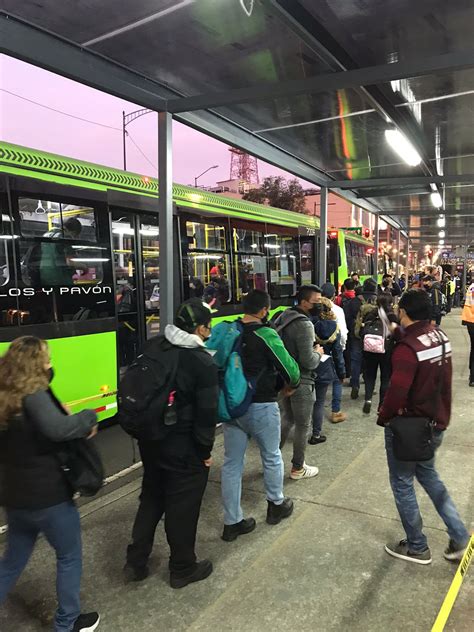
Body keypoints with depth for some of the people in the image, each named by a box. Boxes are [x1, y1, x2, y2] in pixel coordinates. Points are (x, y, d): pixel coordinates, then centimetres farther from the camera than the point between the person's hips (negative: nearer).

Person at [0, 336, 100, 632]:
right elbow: (57, 428, -41)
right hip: (49, 497, -7)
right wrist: (89, 418, -25)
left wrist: (78, 425, 4)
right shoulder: (33, 395, -23)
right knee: (70, 557, 16)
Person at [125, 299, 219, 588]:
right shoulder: (204, 363, -21)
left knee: (151, 499, 23)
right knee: (182, 507, 12)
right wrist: (206, 450, -4)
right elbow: (207, 413, -18)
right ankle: (183, 569, 31)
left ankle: (136, 562, 34)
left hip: (150, 440, 6)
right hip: (184, 449, -6)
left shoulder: (152, 346, -2)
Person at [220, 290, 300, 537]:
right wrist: (290, 385, 4)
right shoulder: (266, 335, -18)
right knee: (272, 457, 19)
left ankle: (232, 522, 22)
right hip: (260, 407, -5)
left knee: (231, 463, 13)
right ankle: (276, 505, 39)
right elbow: (290, 368, -17)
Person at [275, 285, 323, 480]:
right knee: (303, 425, 8)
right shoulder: (304, 324, -24)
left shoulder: (284, 316, 4)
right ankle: (298, 468, 21)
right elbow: (308, 361, -26)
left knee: (287, 419, 22)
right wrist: (318, 353, -6)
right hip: (301, 382, -8)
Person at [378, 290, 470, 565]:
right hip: (436, 423, 8)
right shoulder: (441, 336, -4)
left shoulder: (406, 348, -27)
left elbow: (397, 393, -30)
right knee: (428, 474, 27)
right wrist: (399, 333, 3)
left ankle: (417, 547, 28)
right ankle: (460, 538, 29)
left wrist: (383, 418, -12)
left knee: (402, 483, 12)